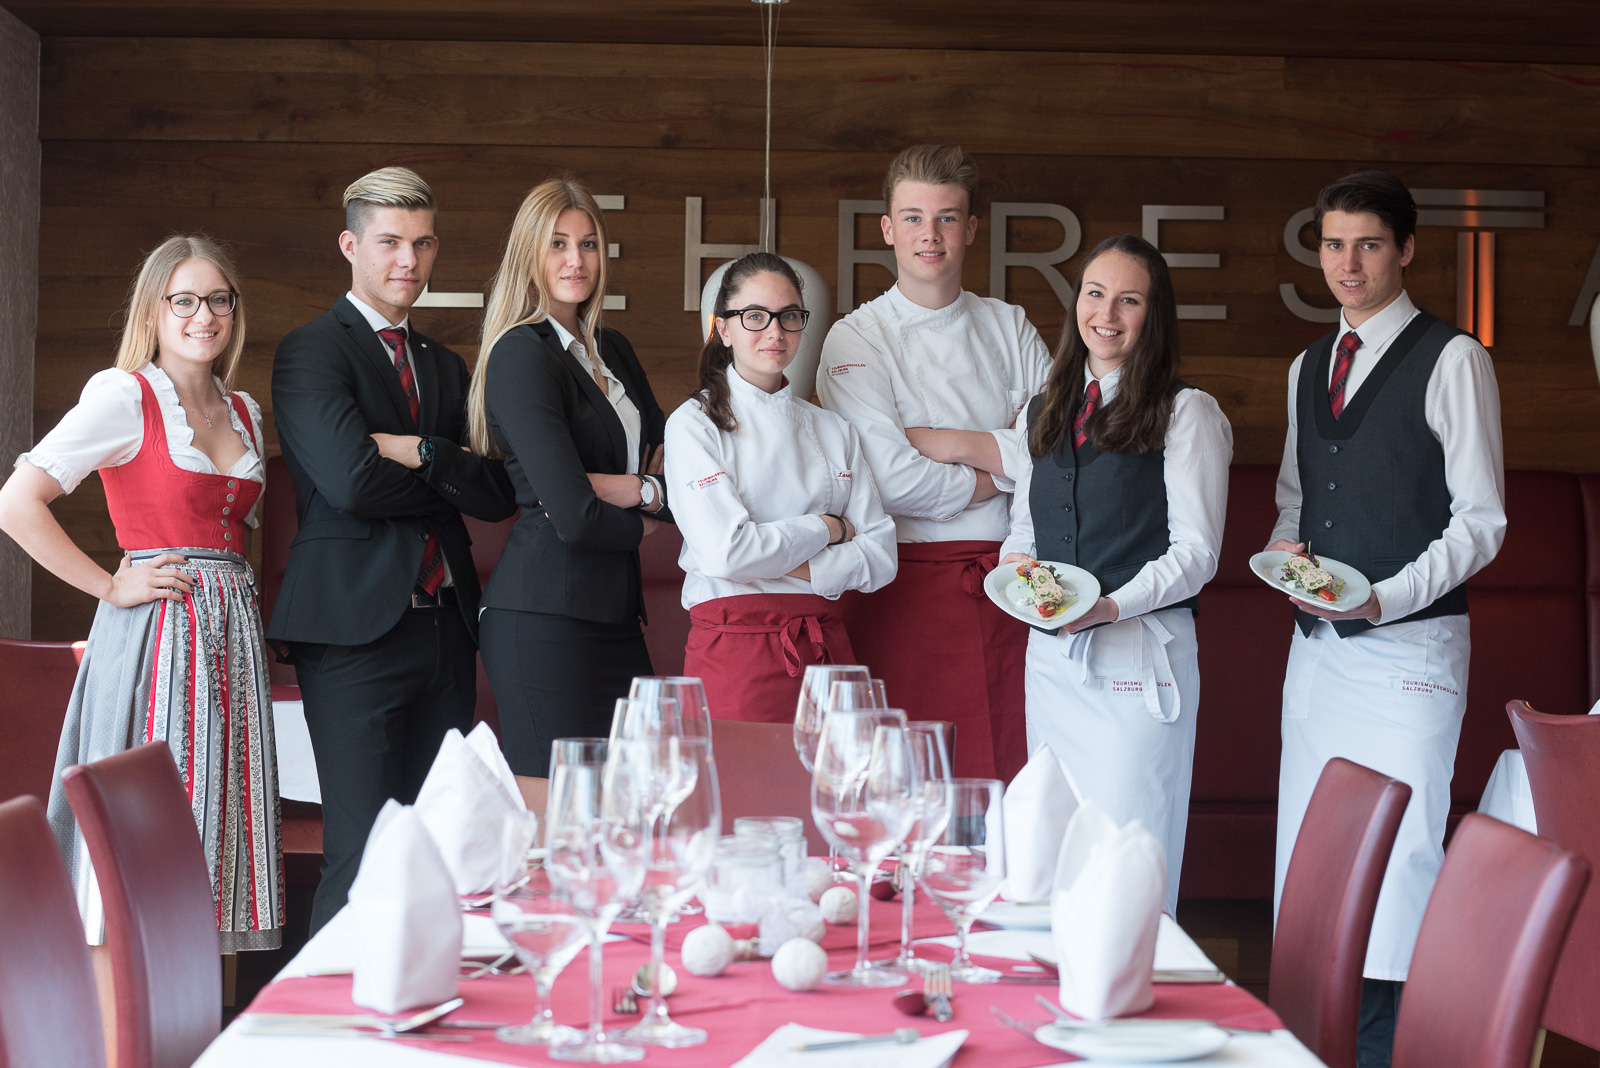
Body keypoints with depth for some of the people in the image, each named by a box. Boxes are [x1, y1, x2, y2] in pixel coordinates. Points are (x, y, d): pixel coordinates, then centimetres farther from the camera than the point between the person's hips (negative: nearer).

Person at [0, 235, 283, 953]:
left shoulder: (244, 413, 15)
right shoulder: (125, 395, -6)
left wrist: (243, 597, 9)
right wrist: (112, 587, -12)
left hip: (233, 634, 7)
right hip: (156, 627, -7)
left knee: (222, 820, 7)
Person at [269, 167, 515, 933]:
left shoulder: (445, 366, 19)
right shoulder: (310, 351, -2)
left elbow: (499, 494, 6)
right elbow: (351, 482, -17)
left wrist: (422, 455, -10)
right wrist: (450, 477, -2)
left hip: (445, 626, 7)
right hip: (358, 623, -7)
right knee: (364, 857, -9)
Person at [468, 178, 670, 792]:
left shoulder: (612, 350, 16)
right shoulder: (522, 354, -10)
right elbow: (575, 518, -17)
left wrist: (642, 490, -8)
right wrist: (645, 522, 1)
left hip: (614, 613, 8)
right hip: (545, 618, -8)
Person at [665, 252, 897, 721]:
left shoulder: (835, 431, 12)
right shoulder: (694, 425, -2)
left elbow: (879, 555, 6)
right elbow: (725, 552, -15)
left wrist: (794, 568, -9)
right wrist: (826, 530, -3)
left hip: (825, 645, 4)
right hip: (734, 645, -4)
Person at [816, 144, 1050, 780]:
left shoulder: (1009, 328, 13)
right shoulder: (857, 338, 0)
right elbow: (890, 478, -13)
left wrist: (939, 443, -7)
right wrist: (1001, 469, -2)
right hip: (909, 585, -3)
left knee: (1010, 772, 1)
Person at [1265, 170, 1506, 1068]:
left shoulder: (1453, 361, -5)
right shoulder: (1308, 369, 16)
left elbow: (1482, 520, -8)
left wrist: (1385, 596, -18)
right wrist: (1284, 550, 2)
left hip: (1410, 646, -7)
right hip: (1318, 646, 7)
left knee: (1398, 857, -10)